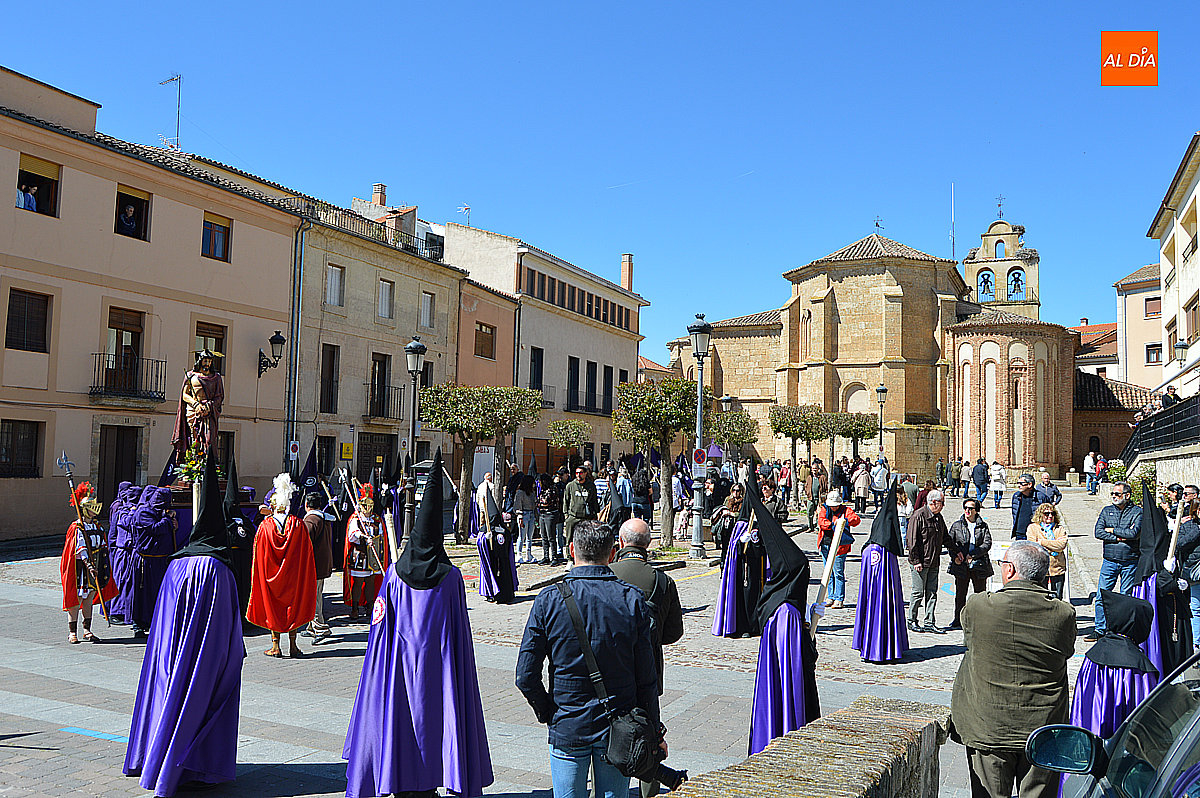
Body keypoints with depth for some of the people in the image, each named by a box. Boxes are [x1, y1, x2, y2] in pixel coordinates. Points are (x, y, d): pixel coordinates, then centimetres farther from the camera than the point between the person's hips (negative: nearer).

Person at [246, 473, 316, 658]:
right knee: (293, 604, 10)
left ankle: (276, 647, 9)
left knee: (273, 606, 8)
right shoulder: (297, 524, -6)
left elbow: (259, 555, -4)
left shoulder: (265, 526, -9)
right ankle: (293, 646, 11)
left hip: (271, 573, -1)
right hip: (294, 573, 1)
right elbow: (306, 553, -2)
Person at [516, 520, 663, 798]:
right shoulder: (632, 599, -8)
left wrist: (547, 713, 6)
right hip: (619, 731, 1)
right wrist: (653, 732, 4)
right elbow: (647, 678, -6)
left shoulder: (549, 600, -11)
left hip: (567, 729, -1)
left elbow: (526, 677, -11)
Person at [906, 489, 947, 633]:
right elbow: (911, 540, -15)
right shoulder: (918, 516, -12)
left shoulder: (938, 517, 13)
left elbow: (944, 538, 24)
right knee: (918, 592, -2)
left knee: (932, 593, 7)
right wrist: (915, 560, -17)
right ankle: (912, 621, 10)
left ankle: (929, 622, 13)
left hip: (934, 562, 8)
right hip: (920, 562, -8)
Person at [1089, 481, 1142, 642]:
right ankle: (1100, 630, 8)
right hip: (1110, 560, 3)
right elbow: (1098, 532, -4)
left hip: (1130, 562, -2)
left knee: (1127, 597, 5)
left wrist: (1112, 530, -7)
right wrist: (1121, 537, -13)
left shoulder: (1137, 512, -1)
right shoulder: (1106, 511, 8)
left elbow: (1134, 533, -17)